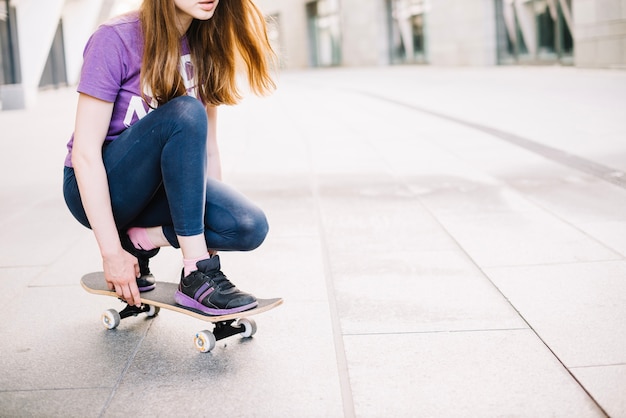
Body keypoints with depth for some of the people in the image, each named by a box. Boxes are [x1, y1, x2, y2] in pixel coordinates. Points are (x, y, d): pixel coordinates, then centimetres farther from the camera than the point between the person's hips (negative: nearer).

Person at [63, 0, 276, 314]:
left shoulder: (203, 45, -1)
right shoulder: (115, 39, -18)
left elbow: (207, 148, 3)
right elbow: (85, 153, -21)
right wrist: (112, 253, -23)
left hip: (162, 187, 5)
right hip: (101, 188, -5)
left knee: (250, 227, -23)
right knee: (185, 113, -33)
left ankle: (143, 239, -1)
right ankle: (196, 276, -29)